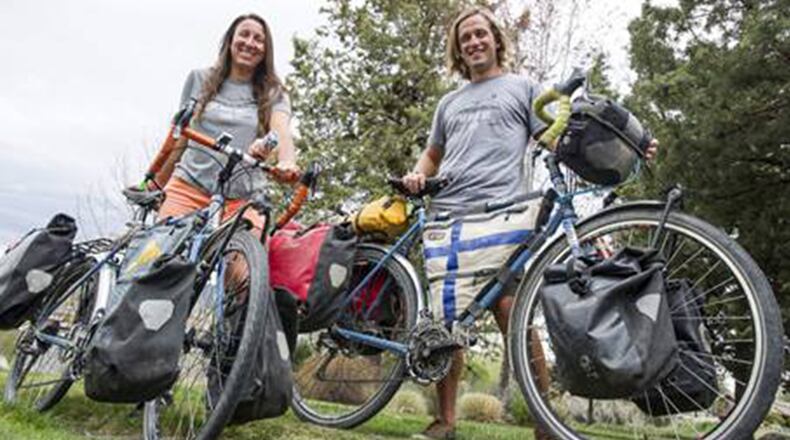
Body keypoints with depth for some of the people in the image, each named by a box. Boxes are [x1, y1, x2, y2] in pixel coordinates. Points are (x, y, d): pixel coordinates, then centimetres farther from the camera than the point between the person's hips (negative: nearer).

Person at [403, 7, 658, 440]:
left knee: (511, 315, -16)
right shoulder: (449, 102, 29)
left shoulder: (522, 87, 18)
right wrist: (417, 174, 12)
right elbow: (433, 154, 35)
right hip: (447, 215, 5)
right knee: (445, 319, 2)